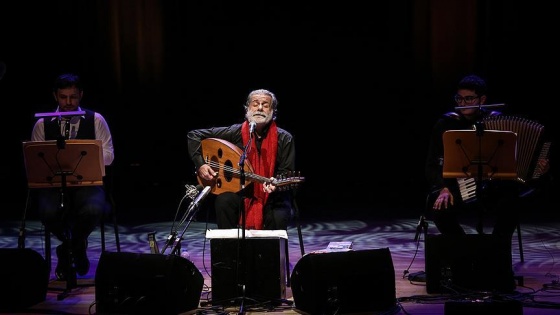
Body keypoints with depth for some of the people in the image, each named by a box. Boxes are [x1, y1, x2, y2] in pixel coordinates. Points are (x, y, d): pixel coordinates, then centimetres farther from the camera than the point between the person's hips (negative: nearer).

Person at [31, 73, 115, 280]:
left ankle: (75, 245, 2)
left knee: (93, 210, -35)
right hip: (53, 182, 1)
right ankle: (70, 245, 4)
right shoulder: (42, 124, 9)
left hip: (87, 181, 0)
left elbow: (108, 155, 4)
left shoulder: (96, 120, 7)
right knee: (48, 212, -33)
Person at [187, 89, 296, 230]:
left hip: (273, 198, -1)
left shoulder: (284, 139, -6)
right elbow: (194, 135, 2)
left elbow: (287, 174, -6)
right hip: (241, 193, 1)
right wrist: (200, 165, -11)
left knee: (278, 218, -32)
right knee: (224, 201, -30)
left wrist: (276, 186, -28)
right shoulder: (235, 132, -4)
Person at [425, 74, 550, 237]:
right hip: (458, 190, 0)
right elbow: (433, 165, 2)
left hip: (495, 189, 0)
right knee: (439, 207, -32)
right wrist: (444, 189, -16)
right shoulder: (446, 124, 3)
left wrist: (539, 169, -8)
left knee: (511, 204, -33)